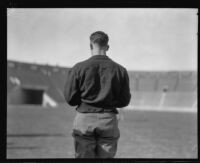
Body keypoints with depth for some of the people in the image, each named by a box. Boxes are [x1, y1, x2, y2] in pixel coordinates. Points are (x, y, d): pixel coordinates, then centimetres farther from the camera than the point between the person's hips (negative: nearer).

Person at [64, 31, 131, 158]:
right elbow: (124, 101, 4)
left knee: (83, 157, 5)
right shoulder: (119, 70, 0)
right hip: (109, 121, 1)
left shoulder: (79, 68, -3)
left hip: (84, 120, -1)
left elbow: (70, 98, -2)